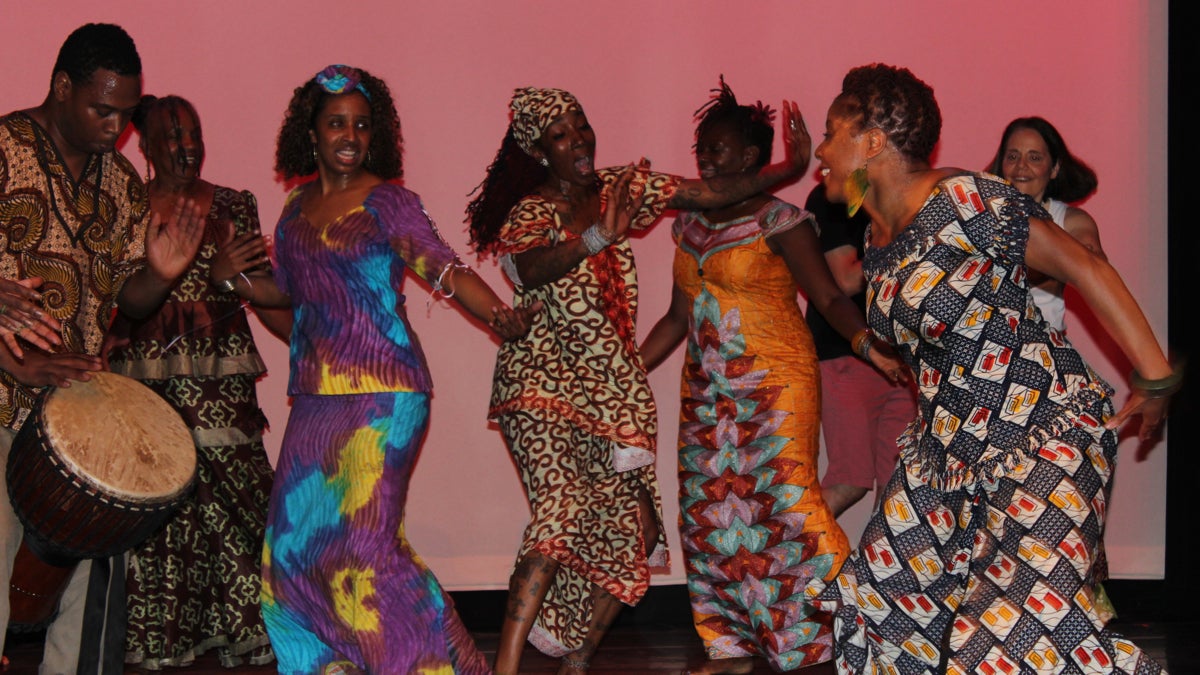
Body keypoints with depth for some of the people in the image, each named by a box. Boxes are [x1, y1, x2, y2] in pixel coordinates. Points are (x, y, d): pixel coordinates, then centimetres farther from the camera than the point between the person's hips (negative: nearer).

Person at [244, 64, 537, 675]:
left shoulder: (387, 202, -3)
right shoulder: (297, 208, 14)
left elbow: (445, 269, -12)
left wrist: (498, 315, -28)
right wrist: (236, 281, 6)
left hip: (381, 395, -6)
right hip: (316, 399, 6)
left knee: (364, 534, -13)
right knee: (297, 534, 3)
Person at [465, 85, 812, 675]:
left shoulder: (624, 187, 10)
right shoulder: (530, 212, -4)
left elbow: (711, 193, 6)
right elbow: (526, 268, -25)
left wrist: (789, 168, -3)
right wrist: (600, 235, -40)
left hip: (613, 385, 6)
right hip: (546, 380, -5)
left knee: (629, 524, -1)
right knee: (561, 507, -23)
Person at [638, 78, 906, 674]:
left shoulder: (780, 221, -9)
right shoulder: (690, 224, 11)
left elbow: (828, 296, -13)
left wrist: (869, 344, -30)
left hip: (775, 385, -7)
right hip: (708, 391, 7)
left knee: (782, 497, -15)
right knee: (710, 511, 3)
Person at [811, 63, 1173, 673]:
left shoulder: (965, 201, -18)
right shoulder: (875, 238, 8)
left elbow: (1085, 268, -15)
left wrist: (1156, 376, -15)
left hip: (1044, 431, -9)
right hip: (950, 442, 9)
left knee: (1021, 622, -22)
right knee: (885, 590, 6)